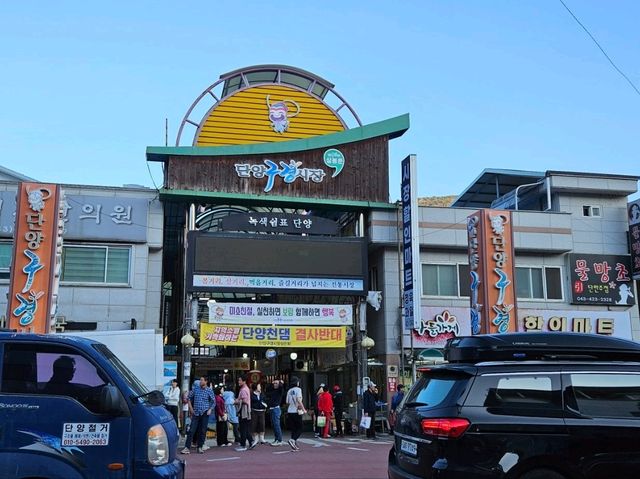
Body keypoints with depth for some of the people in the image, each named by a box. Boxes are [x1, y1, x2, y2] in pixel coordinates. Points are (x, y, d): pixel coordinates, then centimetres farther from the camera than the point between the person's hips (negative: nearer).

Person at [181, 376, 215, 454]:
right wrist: (191, 408, 10)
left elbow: (213, 401, 6)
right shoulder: (195, 389, 3)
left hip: (204, 413, -1)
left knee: (203, 431, 3)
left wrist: (210, 409, -7)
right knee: (192, 430, -5)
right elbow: (190, 397, 14)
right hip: (196, 413, 1)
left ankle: (200, 447, 14)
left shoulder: (209, 391, 0)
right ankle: (187, 447, -5)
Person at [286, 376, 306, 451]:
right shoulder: (298, 389, -7)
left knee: (293, 429, 11)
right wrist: (304, 409, -11)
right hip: (297, 412, -6)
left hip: (290, 412, 6)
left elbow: (287, 403, 14)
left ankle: (295, 445, 10)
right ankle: (292, 440, -20)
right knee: (299, 429, 0)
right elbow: (299, 400, -17)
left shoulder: (289, 391, 11)